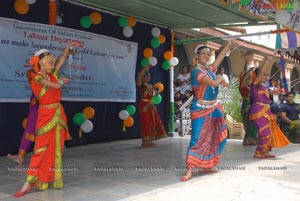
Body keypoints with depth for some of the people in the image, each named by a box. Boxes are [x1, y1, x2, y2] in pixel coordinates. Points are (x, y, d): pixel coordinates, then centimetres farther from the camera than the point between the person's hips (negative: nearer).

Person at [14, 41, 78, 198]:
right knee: (41, 148, -10)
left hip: (58, 113, 7)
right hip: (46, 115, -7)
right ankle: (28, 183, -7)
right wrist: (61, 81, 7)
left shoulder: (52, 74, 10)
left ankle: (53, 178, 17)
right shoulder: (37, 77, -9)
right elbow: (55, 85, -14)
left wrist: (68, 45, 10)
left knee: (56, 148, 8)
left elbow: (62, 59, 16)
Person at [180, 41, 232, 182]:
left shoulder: (210, 69, 10)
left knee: (215, 138, 9)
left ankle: (205, 166, 19)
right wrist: (221, 78, 0)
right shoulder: (196, 72, -13)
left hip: (214, 108, 8)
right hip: (200, 110, -8)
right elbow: (214, 83, -20)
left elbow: (221, 56, 18)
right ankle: (190, 170, -9)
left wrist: (229, 43, 18)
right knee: (197, 139, -12)